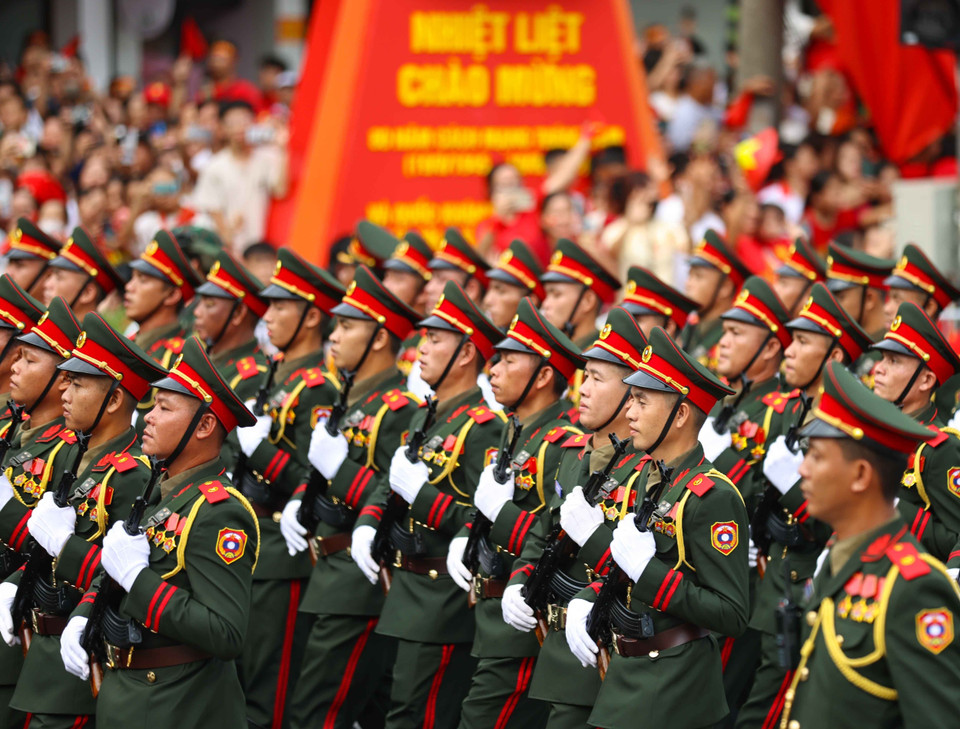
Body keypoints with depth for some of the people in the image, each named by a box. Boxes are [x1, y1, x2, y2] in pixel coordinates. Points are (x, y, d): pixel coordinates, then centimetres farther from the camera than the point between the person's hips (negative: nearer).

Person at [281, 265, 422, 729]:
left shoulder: (400, 409, -15)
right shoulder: (350, 400, 15)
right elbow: (322, 476, 28)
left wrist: (340, 467, -21)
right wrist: (297, 503, 8)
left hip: (363, 585, -10)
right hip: (336, 577, 10)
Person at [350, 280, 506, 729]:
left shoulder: (484, 427, -15)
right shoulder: (426, 418, 14)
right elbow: (390, 485, 23)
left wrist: (422, 494, -22)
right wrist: (366, 524, 4)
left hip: (445, 603, -9)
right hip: (409, 590, 9)